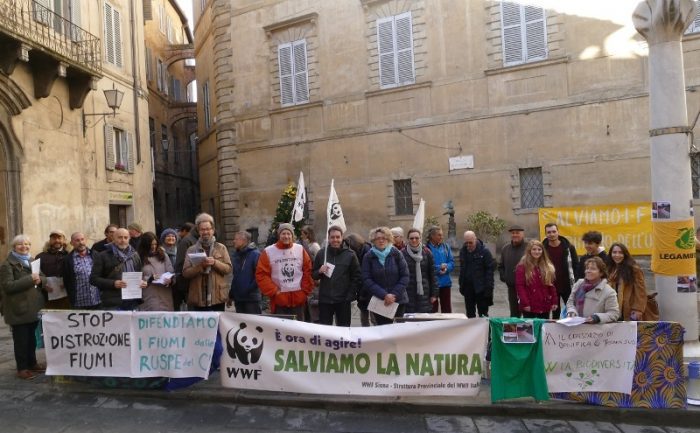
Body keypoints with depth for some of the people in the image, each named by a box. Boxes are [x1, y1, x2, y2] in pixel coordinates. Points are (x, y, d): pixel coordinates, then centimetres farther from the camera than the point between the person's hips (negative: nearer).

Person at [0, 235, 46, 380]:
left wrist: (39, 279, -9)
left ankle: (32, 363, 26)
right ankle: (22, 368, 10)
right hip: (18, 309, -6)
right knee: (21, 339, 0)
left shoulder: (33, 261, 15)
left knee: (31, 337, 15)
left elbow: (43, 278, 14)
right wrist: (30, 279, -23)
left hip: (33, 307, 6)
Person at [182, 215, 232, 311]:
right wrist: (201, 265, -16)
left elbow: (228, 268, 1)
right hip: (198, 298, 0)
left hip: (218, 297, 0)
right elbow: (185, 273, -1)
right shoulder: (191, 250, 7)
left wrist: (215, 262, -15)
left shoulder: (221, 248, 7)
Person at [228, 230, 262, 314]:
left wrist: (250, 288, -15)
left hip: (252, 298, -7)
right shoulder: (235, 255, 13)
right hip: (238, 298, 7)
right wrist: (231, 295, 16)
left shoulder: (255, 254, -10)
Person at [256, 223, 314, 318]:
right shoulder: (268, 252, -4)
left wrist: (305, 290, 0)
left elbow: (308, 271, 7)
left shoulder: (300, 249, 4)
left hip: (298, 298, 2)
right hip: (279, 300, -2)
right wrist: (273, 292, -9)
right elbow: (261, 274, -5)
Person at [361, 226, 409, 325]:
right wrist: (384, 295, -14)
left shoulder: (396, 254, -1)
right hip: (378, 301, 0)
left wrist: (394, 294, -10)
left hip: (399, 300, 0)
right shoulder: (368, 257, 0)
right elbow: (367, 279, -5)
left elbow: (405, 276, -1)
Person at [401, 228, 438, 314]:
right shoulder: (402, 253, -1)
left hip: (424, 294, 1)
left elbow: (433, 274, 5)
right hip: (408, 295, -1)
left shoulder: (427, 252, 4)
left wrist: (434, 294, 2)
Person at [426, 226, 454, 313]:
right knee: (432, 309, 7)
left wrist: (445, 267, -16)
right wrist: (439, 268, -16)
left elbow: (452, 262, 3)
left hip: (445, 282, 4)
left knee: (447, 309, 14)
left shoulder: (445, 247, 6)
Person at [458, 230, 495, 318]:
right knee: (470, 313, 13)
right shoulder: (463, 251, 8)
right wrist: (461, 285, 11)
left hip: (480, 288, -5)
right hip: (467, 287, 5)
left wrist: (488, 287, -15)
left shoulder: (484, 251, -8)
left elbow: (490, 269, -10)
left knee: (483, 313, 2)